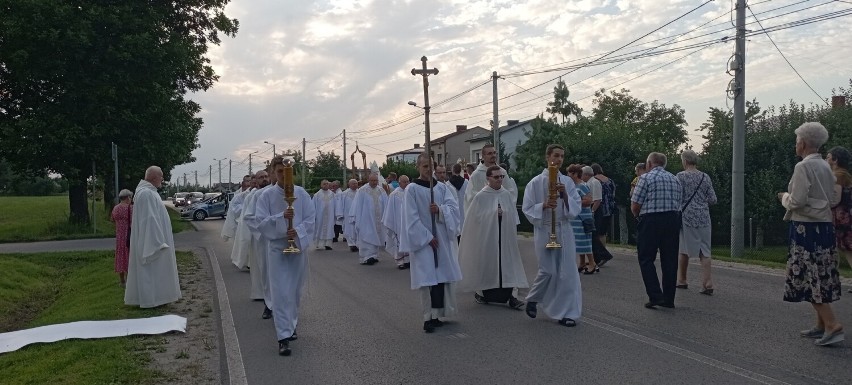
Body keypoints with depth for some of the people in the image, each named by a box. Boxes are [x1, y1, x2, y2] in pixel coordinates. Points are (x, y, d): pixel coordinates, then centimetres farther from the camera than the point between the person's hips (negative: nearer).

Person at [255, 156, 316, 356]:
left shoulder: (301, 193, 0)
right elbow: (261, 221, -8)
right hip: (277, 248, -2)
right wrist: (281, 217, -24)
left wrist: (298, 231, -17)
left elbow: (311, 218, 0)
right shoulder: (267, 195, -5)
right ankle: (283, 337, -6)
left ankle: (291, 325, 35)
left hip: (299, 246, 3)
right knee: (280, 292, -7)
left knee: (295, 291, 14)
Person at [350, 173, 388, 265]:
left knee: (376, 238, 9)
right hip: (366, 220, -4)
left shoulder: (381, 190, 6)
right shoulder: (362, 191, -5)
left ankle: (374, 256, 19)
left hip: (378, 220, 4)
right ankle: (367, 257, -10)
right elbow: (358, 205, -3)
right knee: (367, 238, -8)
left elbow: (385, 204, 8)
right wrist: (356, 219, -5)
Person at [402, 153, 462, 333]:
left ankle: (437, 315, 15)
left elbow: (454, 207, 3)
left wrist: (440, 209, -17)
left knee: (442, 276, 5)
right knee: (427, 279, -7)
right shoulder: (412, 189, -6)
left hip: (442, 238, 5)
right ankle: (428, 317, 0)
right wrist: (427, 237, -13)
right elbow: (412, 217, -9)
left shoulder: (441, 187, 8)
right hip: (422, 240, -5)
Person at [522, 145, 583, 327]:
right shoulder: (536, 182, -5)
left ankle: (566, 312, 12)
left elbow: (576, 208, 2)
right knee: (548, 271, -4)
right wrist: (544, 205, -20)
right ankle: (532, 299, 24)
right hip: (544, 231, -3)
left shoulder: (567, 182, 5)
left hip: (564, 231, 4)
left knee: (567, 272, 2)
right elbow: (527, 209, -4)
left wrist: (565, 195, -14)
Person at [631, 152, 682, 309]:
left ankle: (656, 296, -6)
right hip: (673, 220, 6)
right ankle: (669, 299, 14)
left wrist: (638, 216, 12)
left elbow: (634, 206, -7)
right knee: (670, 260, 9)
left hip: (651, 221, -6)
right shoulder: (675, 179, 14)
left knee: (646, 259, 2)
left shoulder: (646, 178, -5)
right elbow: (679, 204, 11)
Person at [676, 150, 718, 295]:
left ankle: (681, 281, 21)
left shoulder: (681, 176, -6)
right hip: (703, 218, 3)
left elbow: (678, 198, -11)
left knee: (684, 250, 11)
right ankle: (707, 284, -6)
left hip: (686, 217, -3)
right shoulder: (705, 177, 6)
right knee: (704, 251, 3)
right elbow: (713, 200, 6)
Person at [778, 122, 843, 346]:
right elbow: (834, 200, 15)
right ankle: (822, 325, 19)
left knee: (809, 278, -5)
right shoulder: (826, 167, 10)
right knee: (822, 277, 13)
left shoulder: (803, 167, -15)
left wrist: (785, 197, 1)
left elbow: (797, 201, -18)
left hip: (807, 228, -8)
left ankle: (832, 325, -11)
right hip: (825, 226, 9)